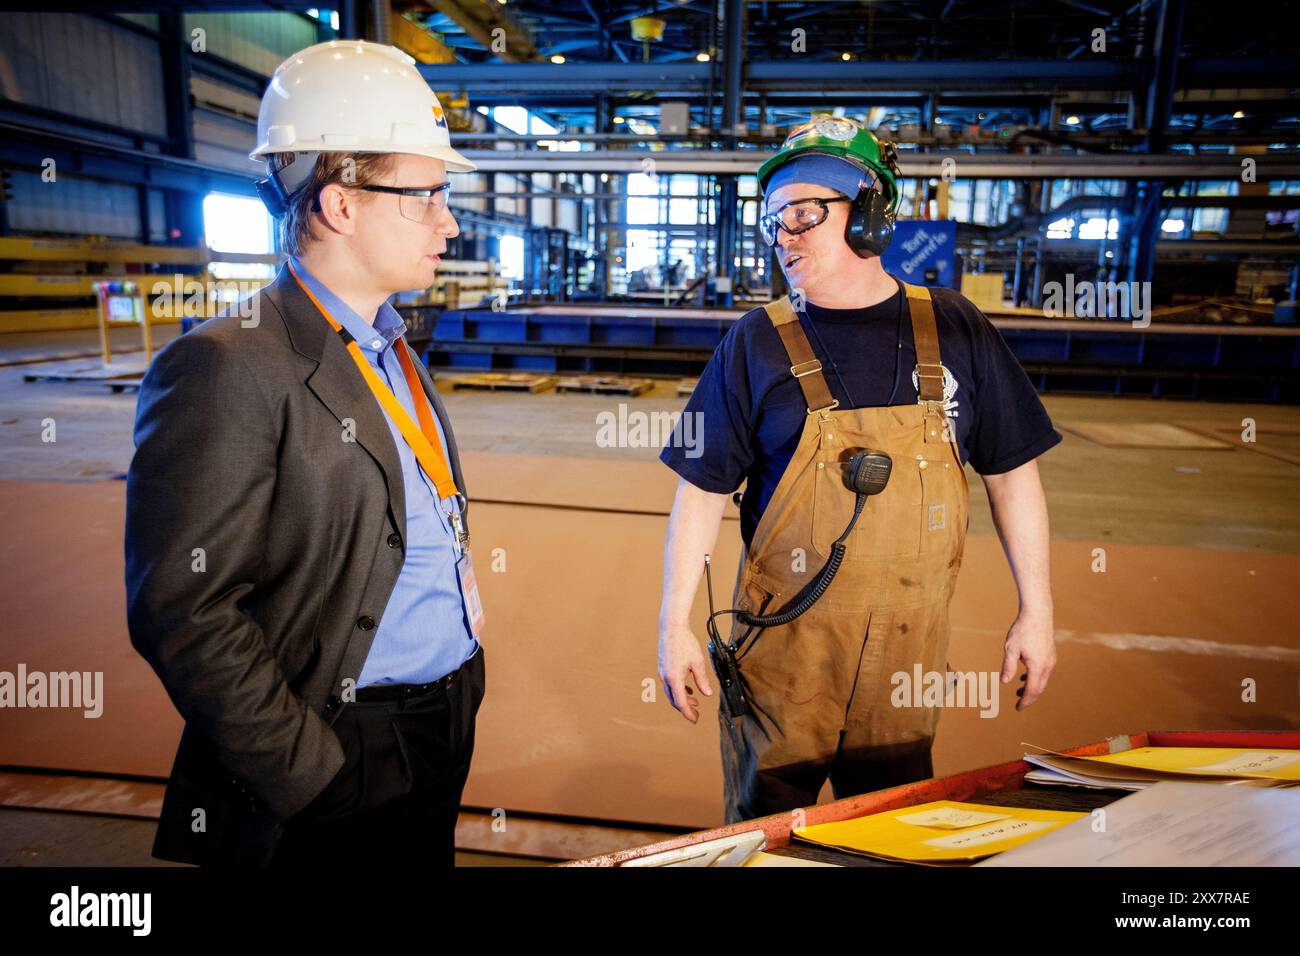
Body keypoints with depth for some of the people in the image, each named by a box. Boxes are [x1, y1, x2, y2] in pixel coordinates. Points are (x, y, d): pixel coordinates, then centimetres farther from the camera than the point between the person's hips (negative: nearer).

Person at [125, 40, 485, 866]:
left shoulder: (392, 352, 8)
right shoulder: (228, 369, -18)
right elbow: (183, 610, -21)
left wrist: (460, 687, 12)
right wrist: (316, 778, -18)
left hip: (446, 735, 8)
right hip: (342, 772, -7)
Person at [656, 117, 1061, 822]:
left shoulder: (954, 330, -1)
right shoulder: (756, 344, -6)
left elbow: (1011, 473, 6)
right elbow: (702, 492, -4)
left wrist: (1035, 610, 5)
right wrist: (675, 625, -6)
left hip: (910, 649, 2)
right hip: (783, 655, -1)